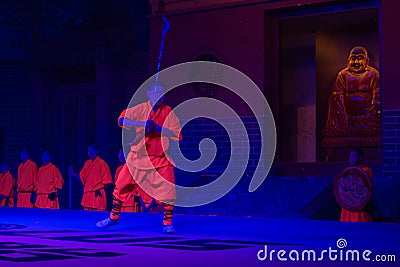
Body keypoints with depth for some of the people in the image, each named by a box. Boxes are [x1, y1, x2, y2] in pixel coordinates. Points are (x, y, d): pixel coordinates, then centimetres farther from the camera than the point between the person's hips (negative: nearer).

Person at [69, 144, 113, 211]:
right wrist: (73, 174, 4)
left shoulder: (101, 163, -5)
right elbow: (82, 178, 17)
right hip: (87, 195, 7)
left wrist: (99, 189, -12)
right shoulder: (87, 163, 15)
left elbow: (107, 181, -6)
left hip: (97, 195, -7)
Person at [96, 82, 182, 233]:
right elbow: (121, 120, -20)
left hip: (161, 160, 0)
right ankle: (114, 217, 25)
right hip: (138, 157, 0)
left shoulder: (168, 112, -2)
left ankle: (168, 223, 5)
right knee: (121, 185, 5)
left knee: (168, 190, -12)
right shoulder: (140, 109, -5)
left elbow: (177, 135, -9)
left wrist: (158, 128, -21)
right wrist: (143, 123, -29)